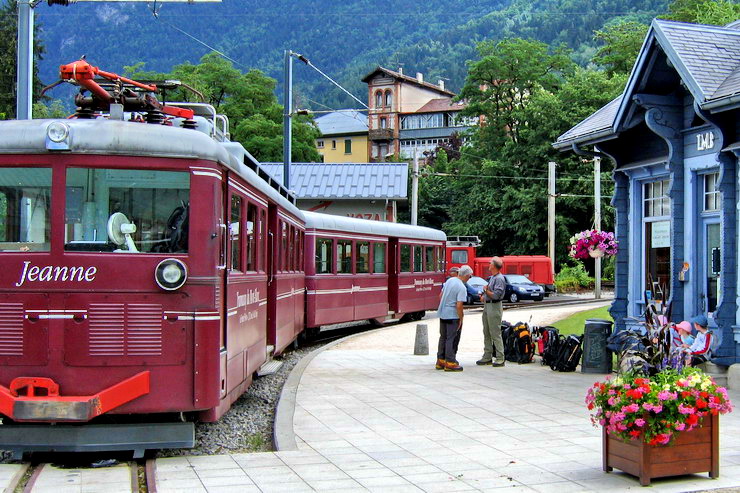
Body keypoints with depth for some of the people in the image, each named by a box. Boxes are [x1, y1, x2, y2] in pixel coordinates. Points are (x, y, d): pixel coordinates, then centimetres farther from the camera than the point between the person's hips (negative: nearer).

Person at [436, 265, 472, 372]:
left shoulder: (449, 280, 5)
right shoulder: (462, 288, -18)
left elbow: (441, 296, 13)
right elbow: (459, 305, -22)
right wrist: (461, 319, -13)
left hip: (442, 314, 8)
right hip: (452, 316, -8)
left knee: (443, 338, 16)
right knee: (452, 339, -1)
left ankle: (440, 361, 22)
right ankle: (450, 363, 2)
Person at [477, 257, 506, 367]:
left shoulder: (499, 279, -15)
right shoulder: (492, 277, 15)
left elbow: (496, 295, -22)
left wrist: (486, 290, -9)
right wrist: (483, 296, 8)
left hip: (494, 307, -10)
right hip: (487, 305, 10)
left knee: (495, 333, -8)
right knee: (487, 333, 12)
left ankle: (500, 359, -5)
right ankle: (487, 357, 19)